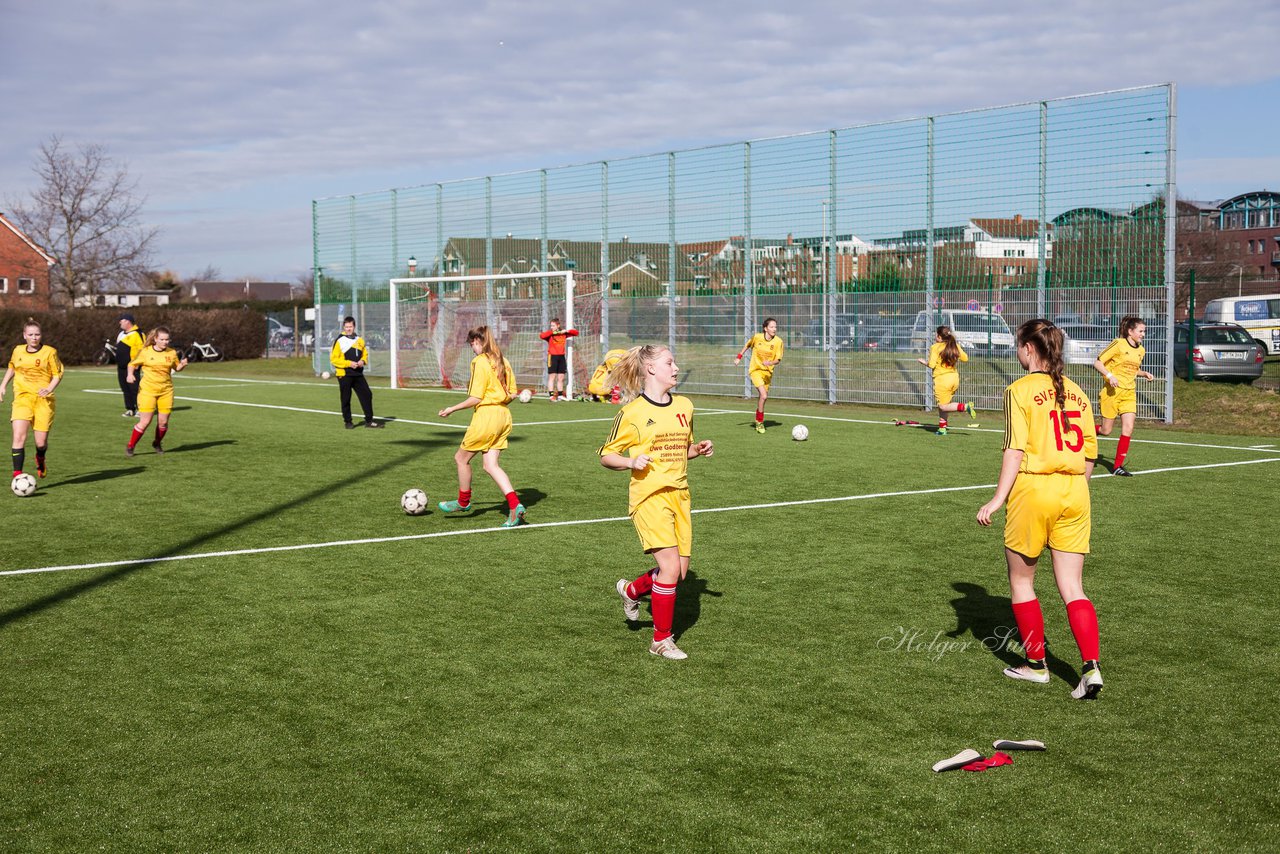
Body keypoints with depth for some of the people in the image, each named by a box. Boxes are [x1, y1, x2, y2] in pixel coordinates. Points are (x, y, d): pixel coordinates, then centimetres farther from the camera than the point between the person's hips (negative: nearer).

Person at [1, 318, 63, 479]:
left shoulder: (49, 352, -2)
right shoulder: (18, 351, 8)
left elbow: (57, 374, 1)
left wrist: (49, 389, -16)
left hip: (43, 399, -2)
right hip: (22, 398, 2)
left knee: (41, 442, 0)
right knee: (19, 437, -17)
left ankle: (40, 459, 36)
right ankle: (17, 474, -14)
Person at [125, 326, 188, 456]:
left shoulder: (172, 353, 3)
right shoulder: (145, 352, -4)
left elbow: (177, 367, 17)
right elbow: (132, 364, 7)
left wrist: (182, 364, -5)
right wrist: (130, 374, -11)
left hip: (166, 390, 3)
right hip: (147, 390, -3)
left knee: (164, 422, 3)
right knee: (145, 422, -9)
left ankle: (157, 443, 31)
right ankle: (130, 446, 8)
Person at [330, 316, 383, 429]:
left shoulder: (359, 340, 10)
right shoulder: (339, 341, -6)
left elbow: (365, 354, 20)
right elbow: (333, 359, -9)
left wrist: (363, 361, -2)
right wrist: (348, 363, -17)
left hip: (358, 374, 5)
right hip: (344, 375, -5)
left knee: (367, 394, 0)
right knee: (346, 399, 1)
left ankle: (369, 420, 7)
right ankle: (348, 421, 14)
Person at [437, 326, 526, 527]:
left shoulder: (480, 362, -12)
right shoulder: (503, 361, 10)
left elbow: (476, 398, -15)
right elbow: (512, 393, 10)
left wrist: (452, 409, -5)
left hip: (486, 414, -8)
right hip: (503, 415, 8)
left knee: (461, 457, 12)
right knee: (490, 464, 7)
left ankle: (463, 502, 28)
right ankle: (515, 505, -8)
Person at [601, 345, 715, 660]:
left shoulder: (684, 406, 11)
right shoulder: (632, 412, -7)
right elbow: (606, 456, -1)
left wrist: (699, 449, 4)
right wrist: (632, 462, -19)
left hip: (679, 495, 6)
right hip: (649, 496, -6)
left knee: (680, 572, 4)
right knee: (670, 566, -15)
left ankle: (632, 590, 34)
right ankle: (661, 640, 2)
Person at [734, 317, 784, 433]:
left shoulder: (778, 341, -9)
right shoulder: (757, 337, -10)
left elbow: (778, 359, -9)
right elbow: (747, 345, 11)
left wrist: (770, 363, -29)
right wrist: (739, 357, 13)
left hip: (767, 372, 3)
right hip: (755, 370, -3)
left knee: (762, 397, 11)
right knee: (764, 396, -20)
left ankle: (758, 421, 35)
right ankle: (759, 422, -4)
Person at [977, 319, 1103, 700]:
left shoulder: (1020, 391, -7)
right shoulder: (1076, 393, 10)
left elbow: (1015, 451, -13)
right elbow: (1089, 454, 11)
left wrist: (997, 499, -11)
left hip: (1033, 490, -5)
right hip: (1074, 493, 5)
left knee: (1021, 582, 14)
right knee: (1072, 588, 7)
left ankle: (1036, 664, 21)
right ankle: (1091, 668, -6)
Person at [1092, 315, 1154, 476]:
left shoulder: (1141, 350, 10)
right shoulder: (1118, 344, -10)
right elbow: (1097, 363, -9)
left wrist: (1145, 374, 6)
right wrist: (1109, 376, -24)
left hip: (1129, 393, 5)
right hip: (1112, 391, -5)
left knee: (1128, 428, -9)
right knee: (1106, 431, 0)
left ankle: (1118, 465, -2)